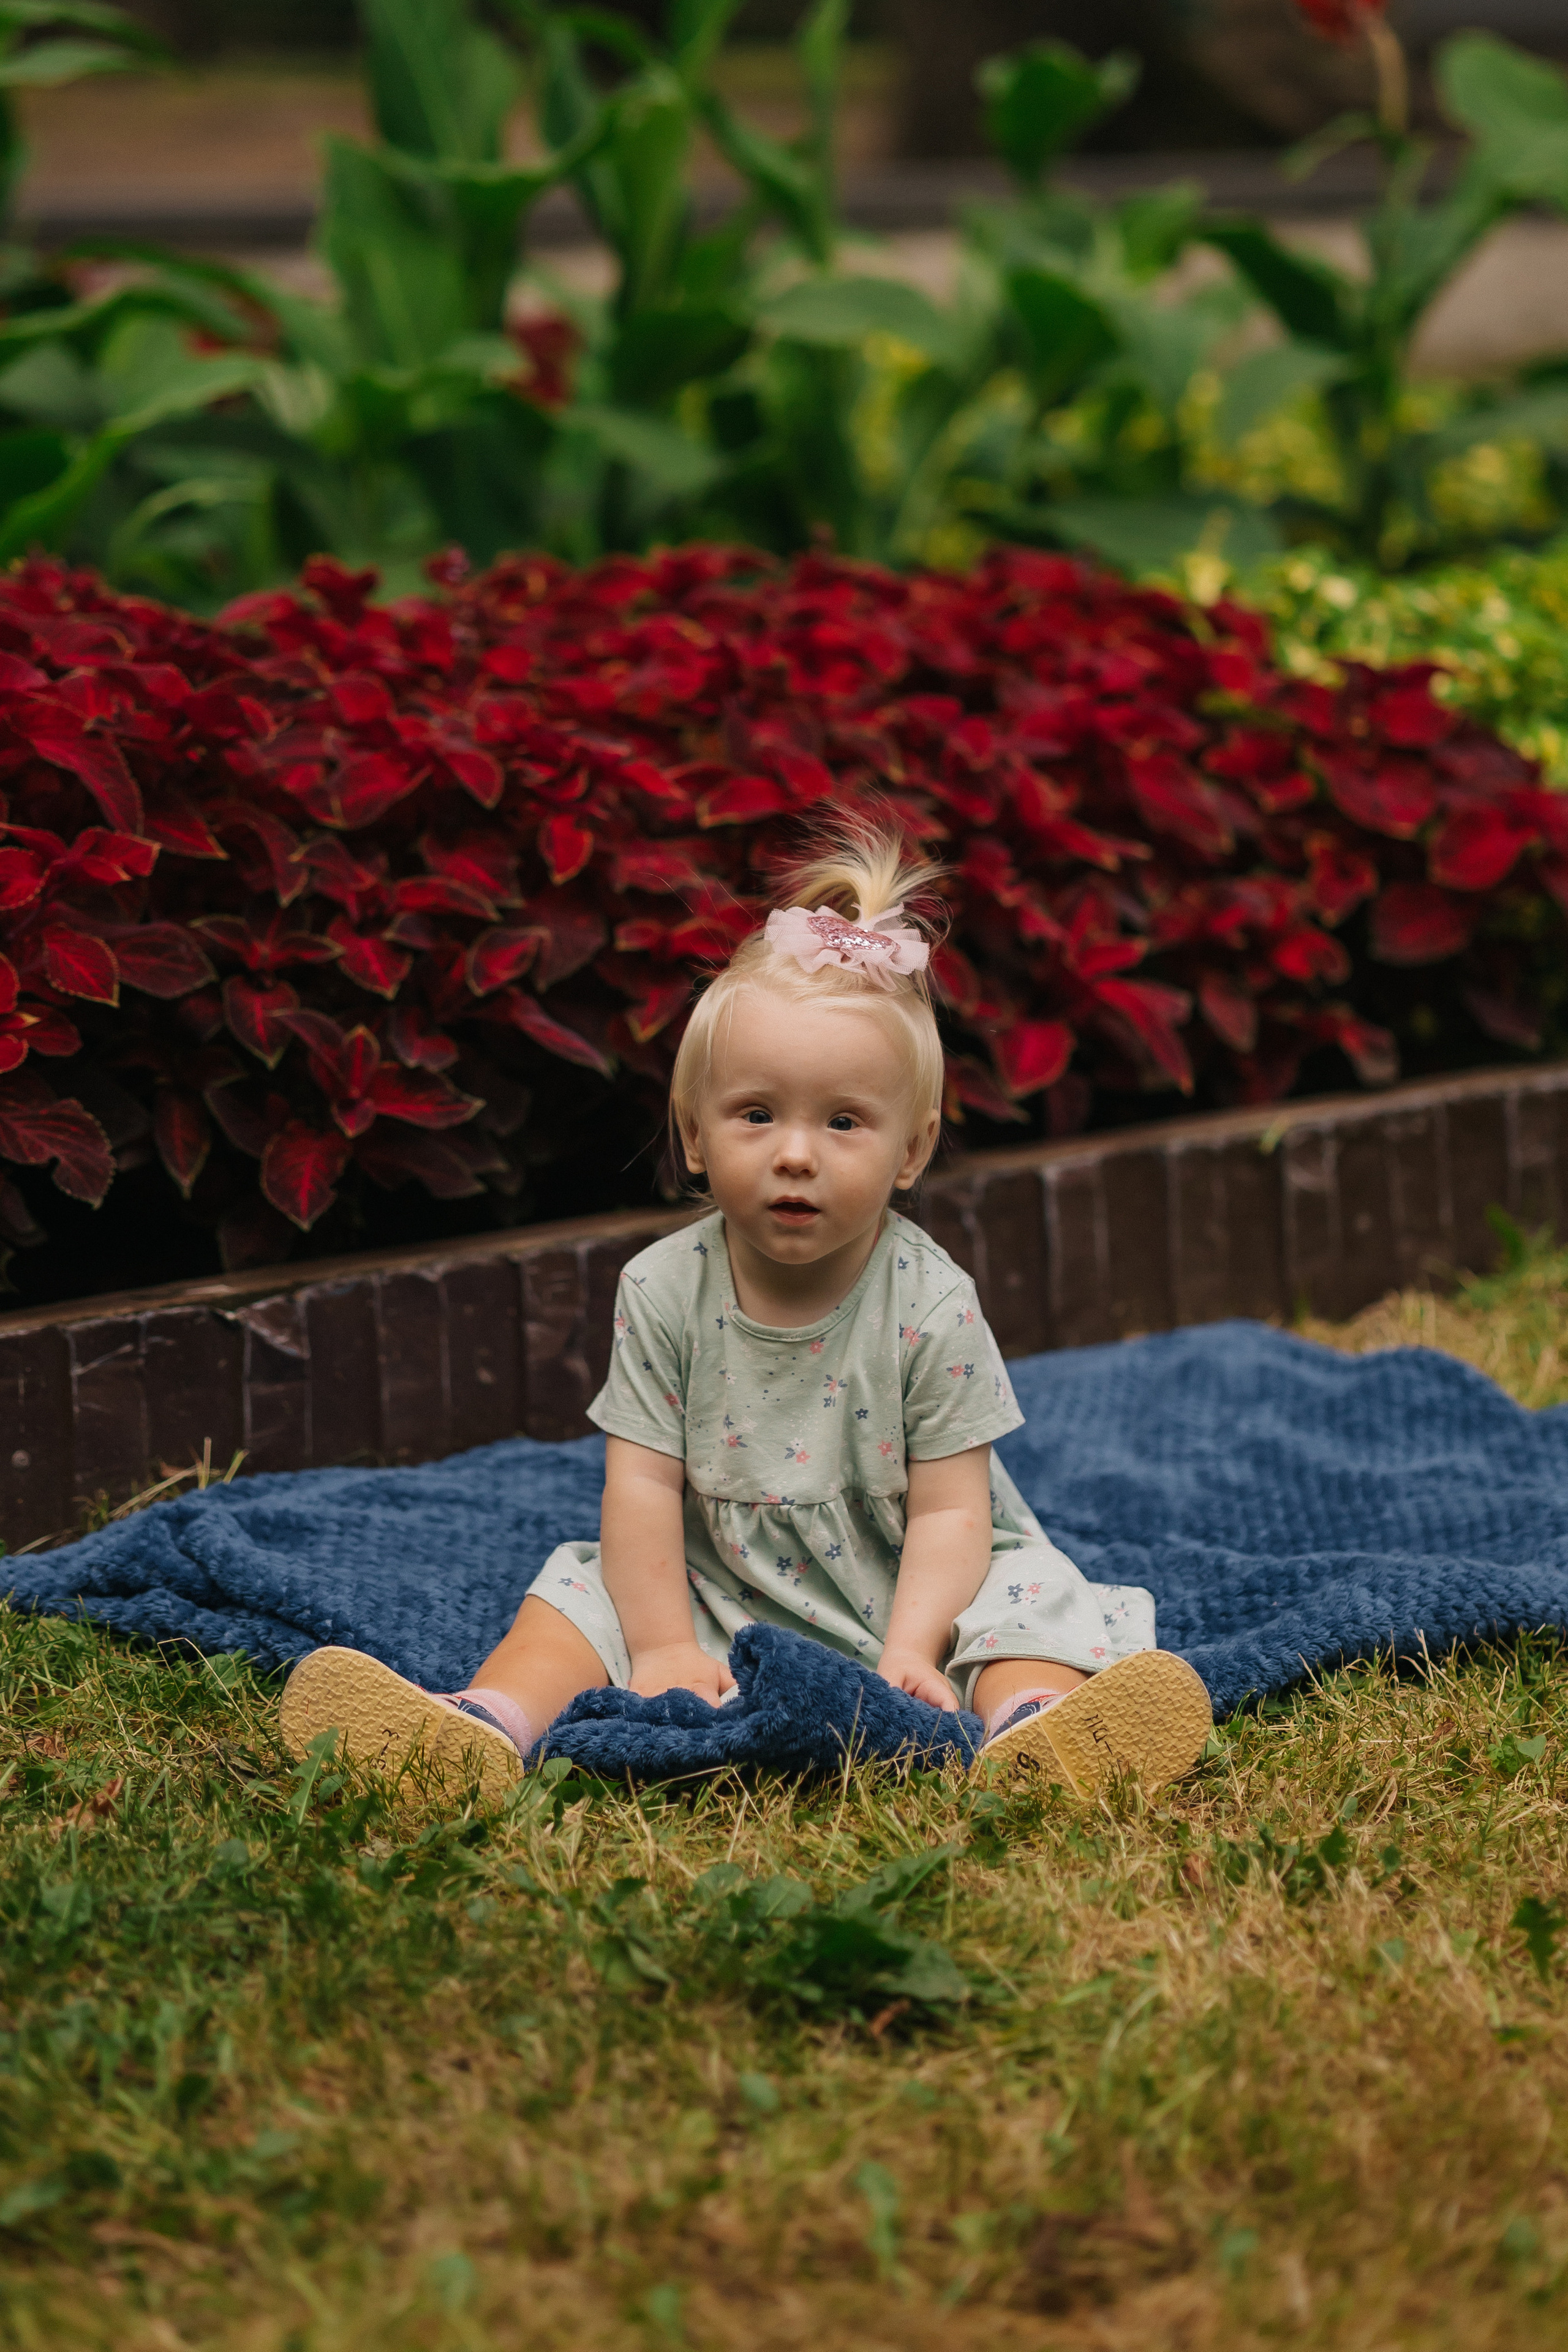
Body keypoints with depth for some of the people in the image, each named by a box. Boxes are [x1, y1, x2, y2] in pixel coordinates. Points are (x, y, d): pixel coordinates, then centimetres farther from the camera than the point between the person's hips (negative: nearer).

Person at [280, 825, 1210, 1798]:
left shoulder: (932, 1308, -15)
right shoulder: (666, 1291, -9)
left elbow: (949, 1510, -15)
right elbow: (644, 1483, -8)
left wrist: (908, 1653, -29)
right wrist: (664, 1647, -16)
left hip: (901, 1591, -2)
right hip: (723, 1593, 3)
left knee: (1029, 1598, -26)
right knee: (585, 1592, -12)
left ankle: (1034, 1723, -53)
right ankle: (489, 1721, -32)